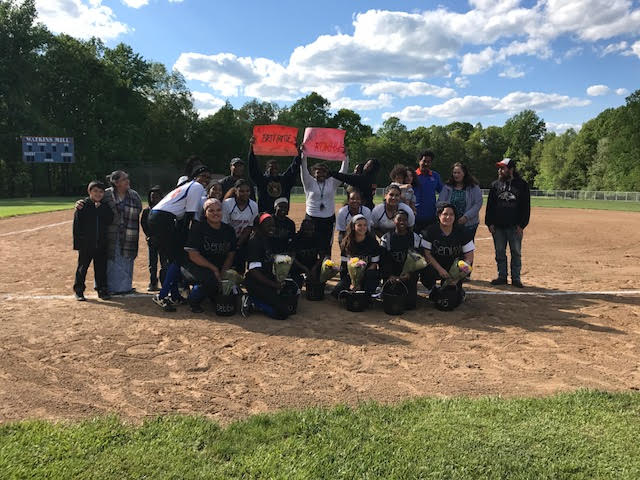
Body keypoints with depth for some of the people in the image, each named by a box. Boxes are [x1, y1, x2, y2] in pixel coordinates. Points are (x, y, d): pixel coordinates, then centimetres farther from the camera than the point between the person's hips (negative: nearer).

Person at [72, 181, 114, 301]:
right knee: (82, 268, 7)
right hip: (86, 244, -3)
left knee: (101, 268, 9)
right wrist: (77, 242, -10)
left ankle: (102, 290, 19)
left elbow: (109, 221, -10)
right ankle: (79, 291, 19)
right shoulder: (82, 205, -4)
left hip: (101, 244, 3)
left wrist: (100, 208, -14)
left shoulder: (105, 207, 6)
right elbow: (77, 225, -5)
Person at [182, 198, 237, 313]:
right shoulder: (198, 228, -11)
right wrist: (214, 269, -20)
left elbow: (230, 256, 5)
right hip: (194, 267, -6)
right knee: (211, 278, -35)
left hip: (218, 269, 6)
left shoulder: (229, 231, 4)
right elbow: (193, 256, -16)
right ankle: (193, 301, -5)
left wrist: (222, 273, -12)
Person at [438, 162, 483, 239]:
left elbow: (478, 204, -3)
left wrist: (466, 217, -13)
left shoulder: (474, 187, 2)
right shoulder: (447, 187, 7)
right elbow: (440, 202, 5)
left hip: (469, 224, -1)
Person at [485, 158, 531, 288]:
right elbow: (490, 205, 7)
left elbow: (526, 206, 0)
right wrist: (490, 223, 0)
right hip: (498, 226, 2)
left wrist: (522, 224, -7)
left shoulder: (522, 185, 0)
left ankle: (516, 278, 13)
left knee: (516, 253, 4)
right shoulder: (495, 185, 7)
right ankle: (502, 276, 18)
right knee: (500, 253, 7)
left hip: (515, 227, -2)